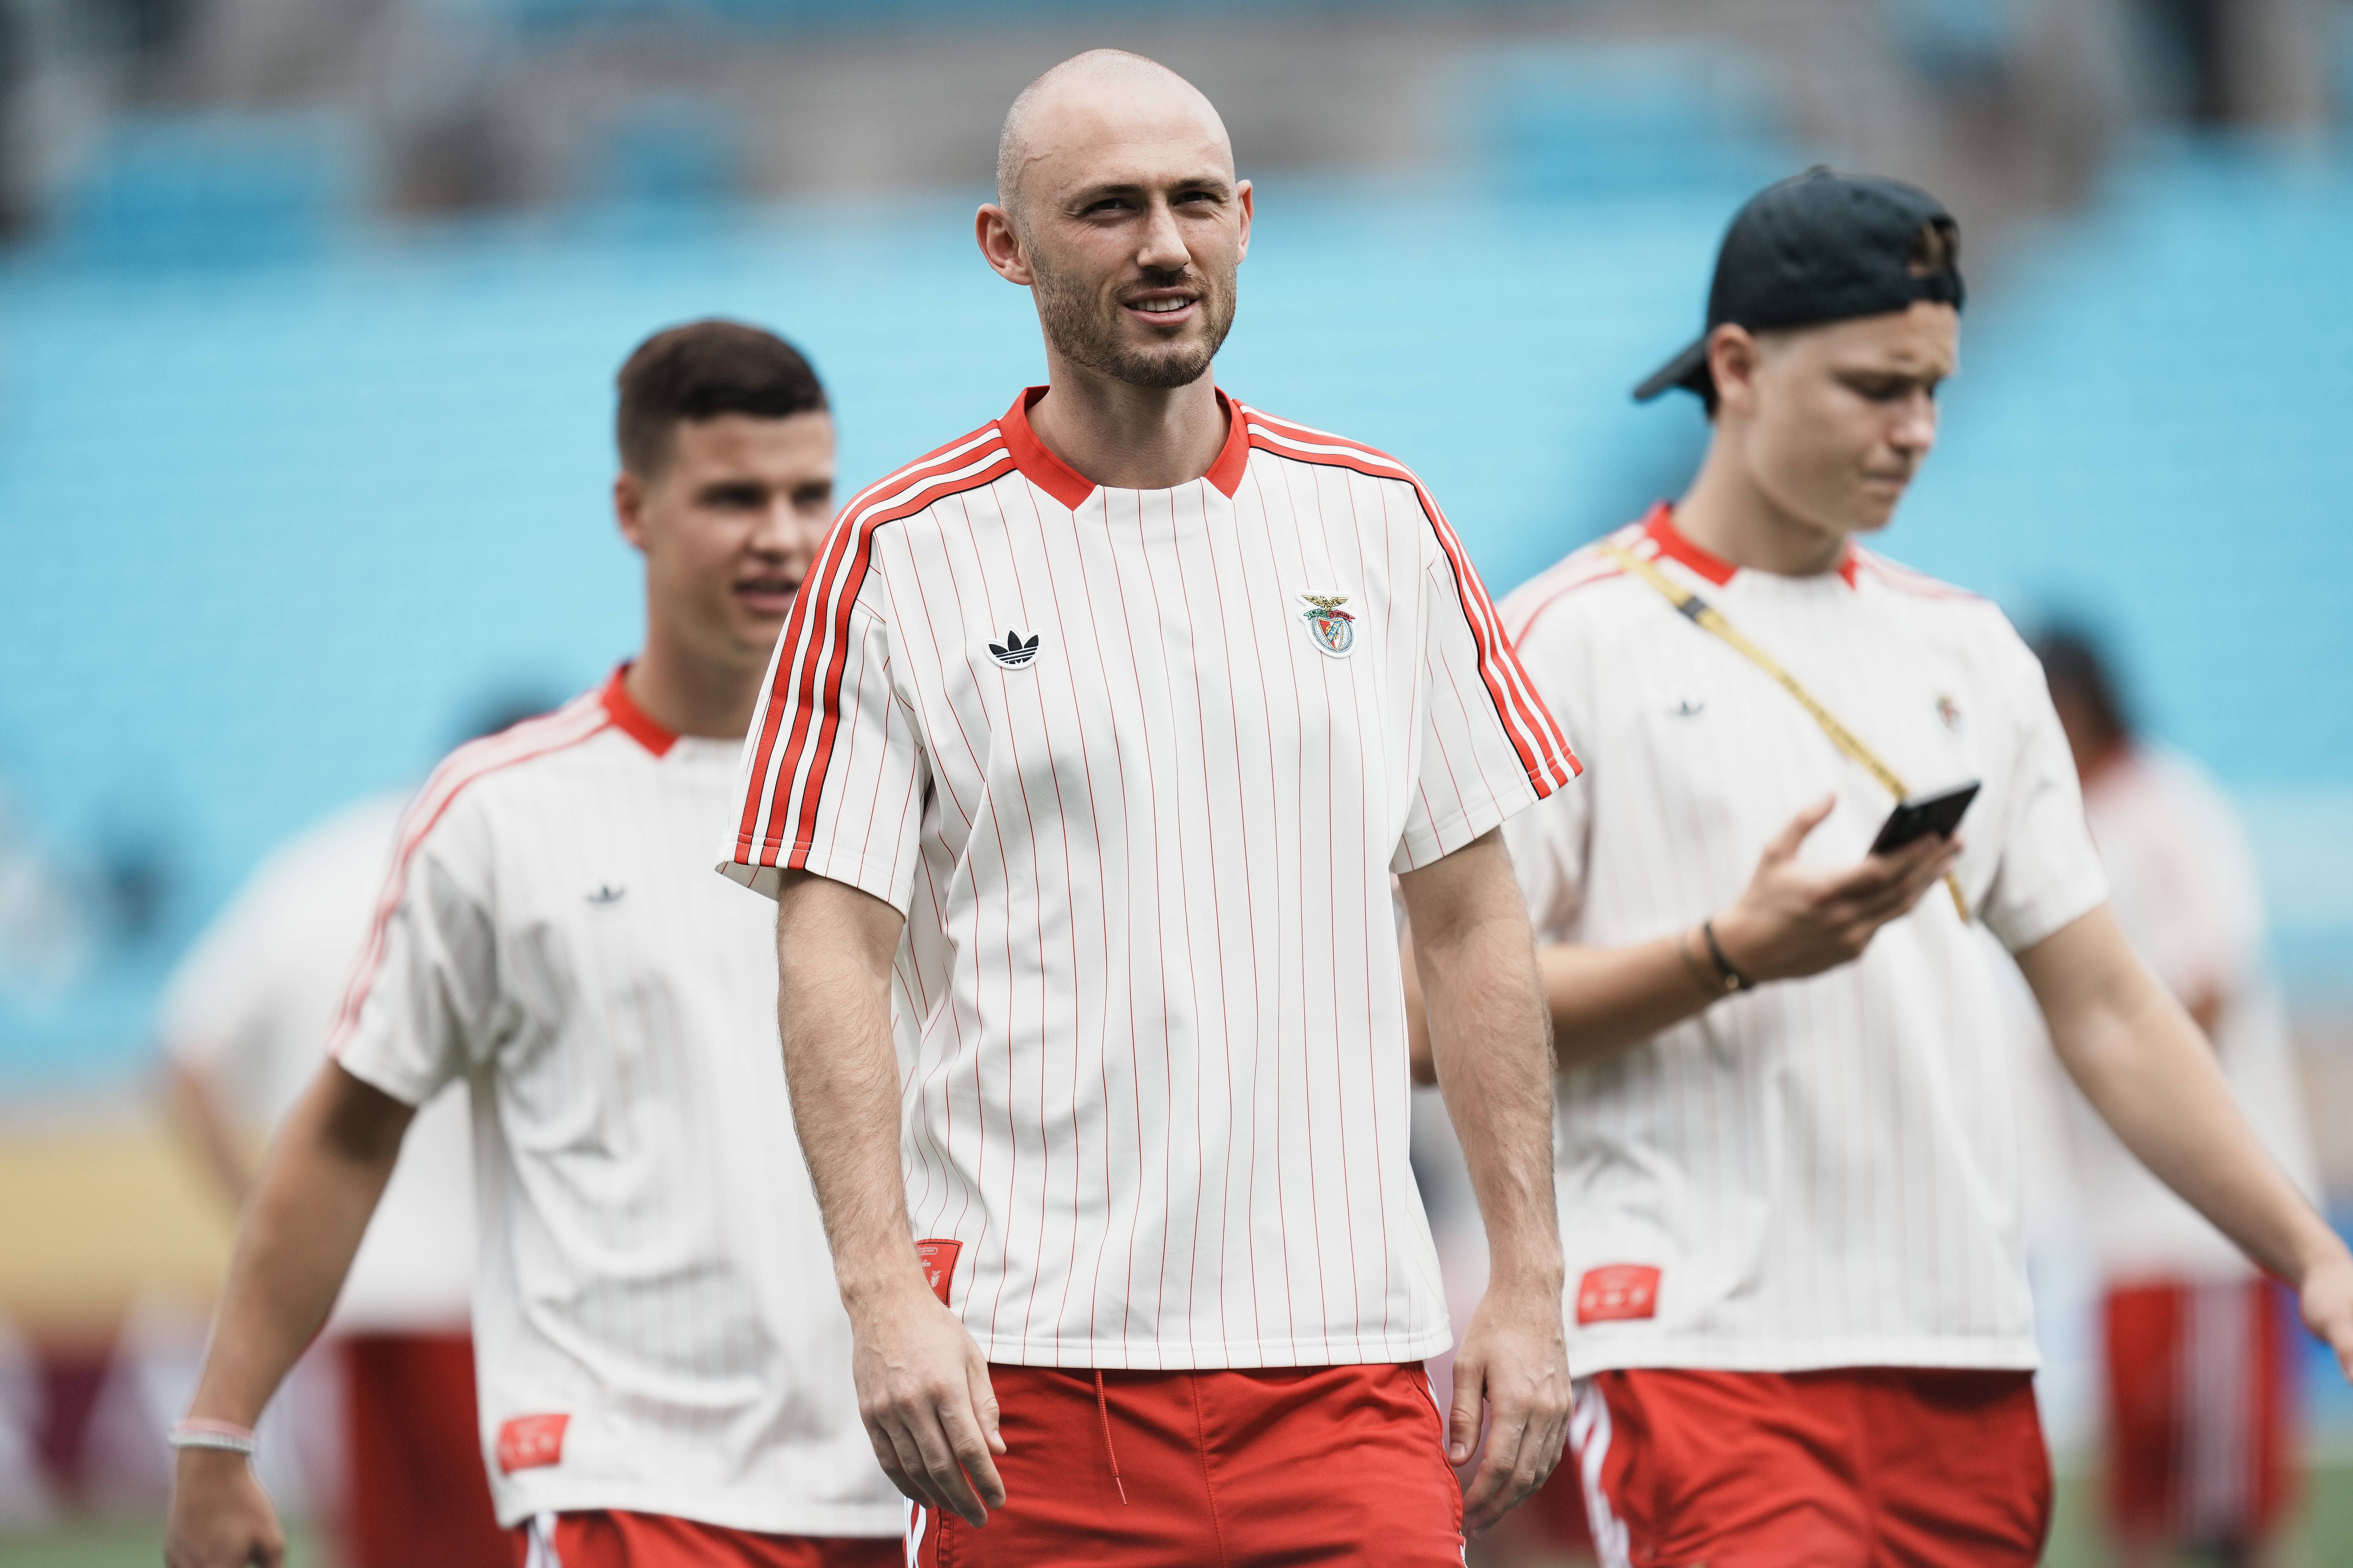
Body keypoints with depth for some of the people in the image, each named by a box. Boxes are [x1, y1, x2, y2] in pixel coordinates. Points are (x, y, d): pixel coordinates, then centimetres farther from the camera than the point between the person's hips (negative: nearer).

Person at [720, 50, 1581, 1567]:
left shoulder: (1382, 524, 11)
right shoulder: (900, 556, 2)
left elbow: (1474, 918, 14)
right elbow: (834, 949, -4)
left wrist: (1529, 1282, 8)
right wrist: (885, 1289, -16)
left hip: (1344, 1355, 2)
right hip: (1030, 1371, -2)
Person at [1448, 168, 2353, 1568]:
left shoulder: (1971, 652, 17)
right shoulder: (1576, 639, 0)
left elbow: (2106, 1007, 18)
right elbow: (1446, 1012, -6)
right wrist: (1733, 954, -18)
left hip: (1967, 1359, 6)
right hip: (1707, 1344, -6)